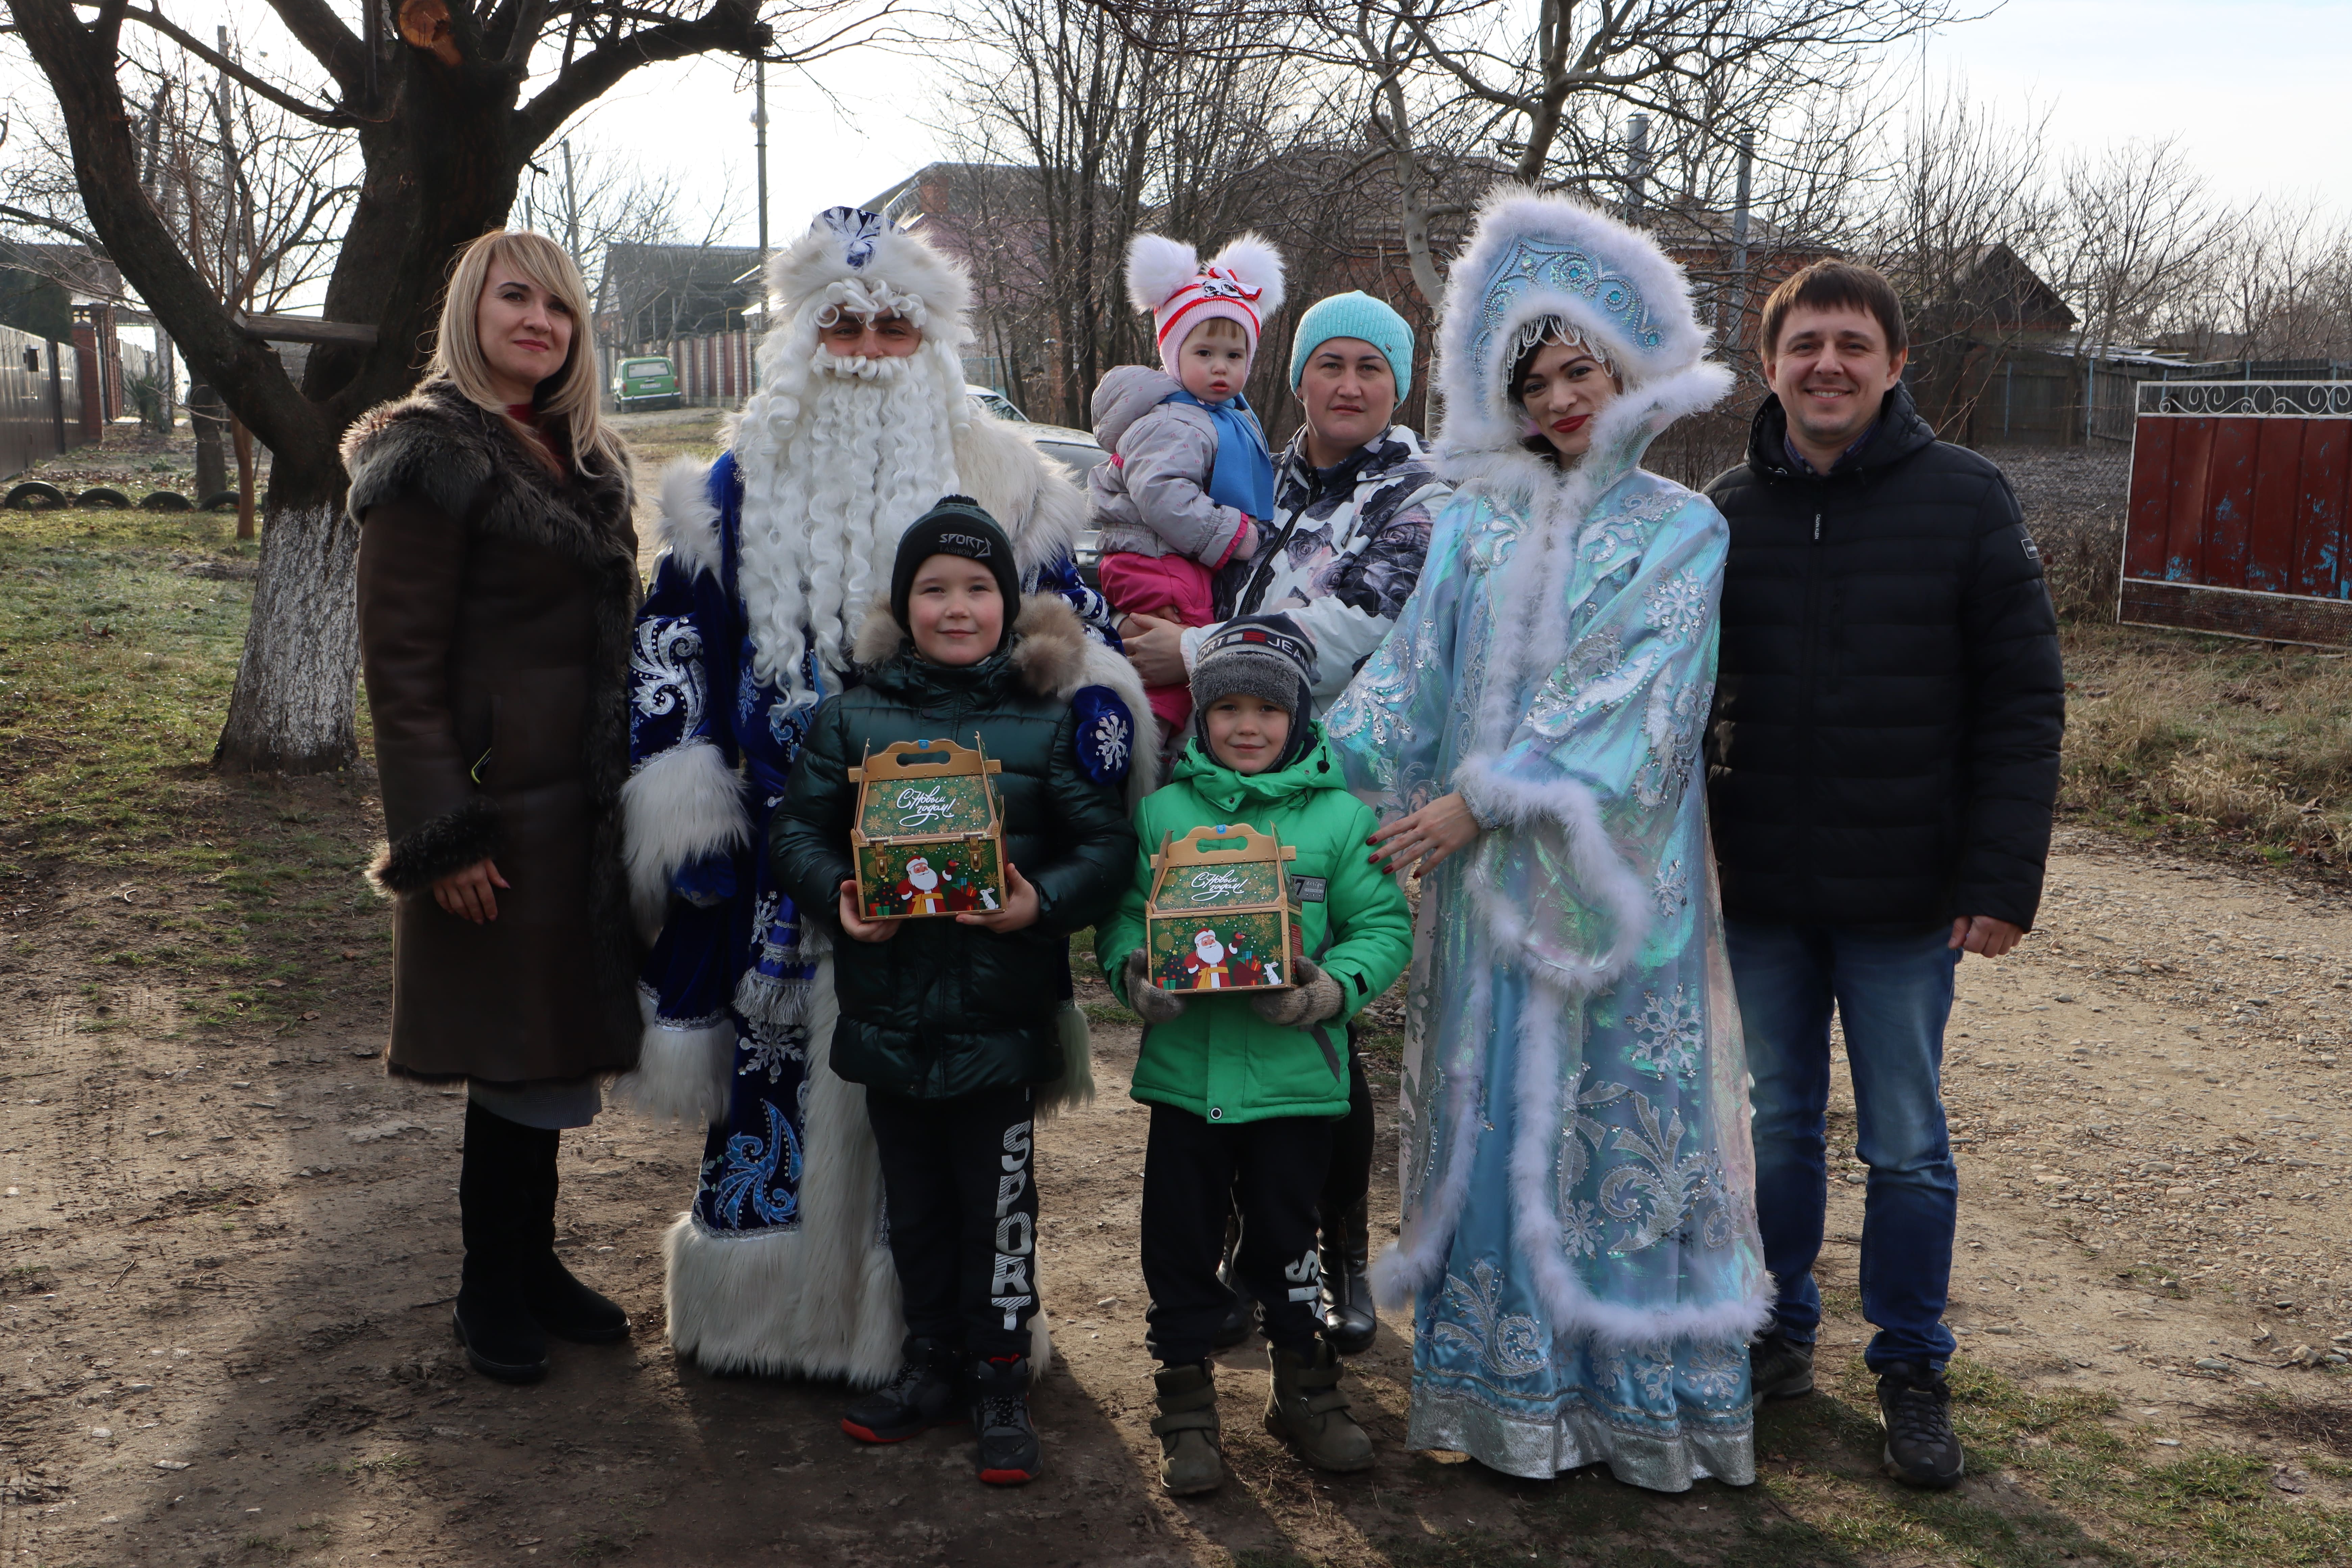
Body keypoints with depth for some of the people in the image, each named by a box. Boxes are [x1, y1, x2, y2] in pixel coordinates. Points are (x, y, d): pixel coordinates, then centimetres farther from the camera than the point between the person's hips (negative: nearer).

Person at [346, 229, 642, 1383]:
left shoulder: (582, 458, 15)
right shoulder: (432, 458, -10)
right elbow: (400, 664, -14)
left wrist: (631, 788, 15)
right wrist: (438, 837, -18)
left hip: (585, 802, 8)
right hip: (503, 807, -8)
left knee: (551, 1051, 15)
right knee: (516, 1054, 1)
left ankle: (532, 1266, 28)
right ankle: (490, 1292, 17)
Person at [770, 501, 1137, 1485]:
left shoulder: (1049, 723, -2)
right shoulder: (852, 720, 3)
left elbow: (1106, 841, -3)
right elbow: (798, 829, 4)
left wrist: (1045, 902, -21)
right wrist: (838, 897, -15)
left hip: (1002, 1021, -2)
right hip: (889, 1012, 2)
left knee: (997, 1204, 7)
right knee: (915, 1202, 16)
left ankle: (1000, 1379, 22)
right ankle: (931, 1361, 33)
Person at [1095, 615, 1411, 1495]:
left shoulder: (1339, 817, 0)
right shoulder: (1161, 812, 3)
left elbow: (1383, 925, -1)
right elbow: (1119, 915, 4)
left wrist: (1337, 986, -18)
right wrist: (1132, 972, -16)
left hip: (1295, 1074, -1)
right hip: (1183, 1070, 1)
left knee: (1285, 1238, 13)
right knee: (1181, 1241, 9)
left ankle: (1305, 1389, 34)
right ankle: (1186, 1404, 25)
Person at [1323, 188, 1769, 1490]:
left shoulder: (1679, 530, 1)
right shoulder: (1476, 524, 11)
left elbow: (1635, 699, -10)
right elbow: (1411, 673, 4)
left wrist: (1487, 797, -17)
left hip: (1611, 877, -3)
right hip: (1483, 877, 3)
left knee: (1620, 1118, 2)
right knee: (1492, 1114, 7)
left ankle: (1637, 1396, 15)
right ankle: (1504, 1387, 18)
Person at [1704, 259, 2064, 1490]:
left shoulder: (1966, 501, -5)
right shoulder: (1727, 513, 4)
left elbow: (2024, 704, -6)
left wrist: (2005, 878, -12)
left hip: (1904, 900, -2)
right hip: (1761, 893, 3)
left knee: (1906, 1146, 7)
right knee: (1775, 1125, 14)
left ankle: (1912, 1368, 23)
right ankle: (1781, 1330, 31)